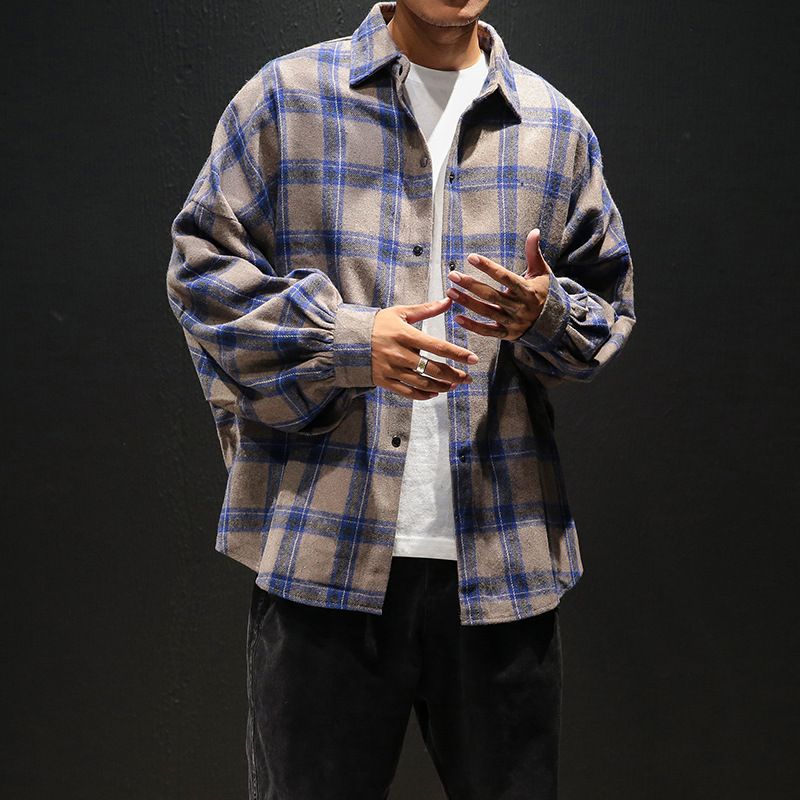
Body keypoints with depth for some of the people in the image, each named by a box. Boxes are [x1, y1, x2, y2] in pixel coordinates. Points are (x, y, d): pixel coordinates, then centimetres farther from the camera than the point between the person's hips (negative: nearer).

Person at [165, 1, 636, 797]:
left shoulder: (555, 125, 13)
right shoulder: (286, 96, 6)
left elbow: (610, 304, 17)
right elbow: (202, 264, 3)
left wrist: (546, 315, -7)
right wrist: (348, 341, -11)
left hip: (500, 549, 3)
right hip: (325, 541, -2)